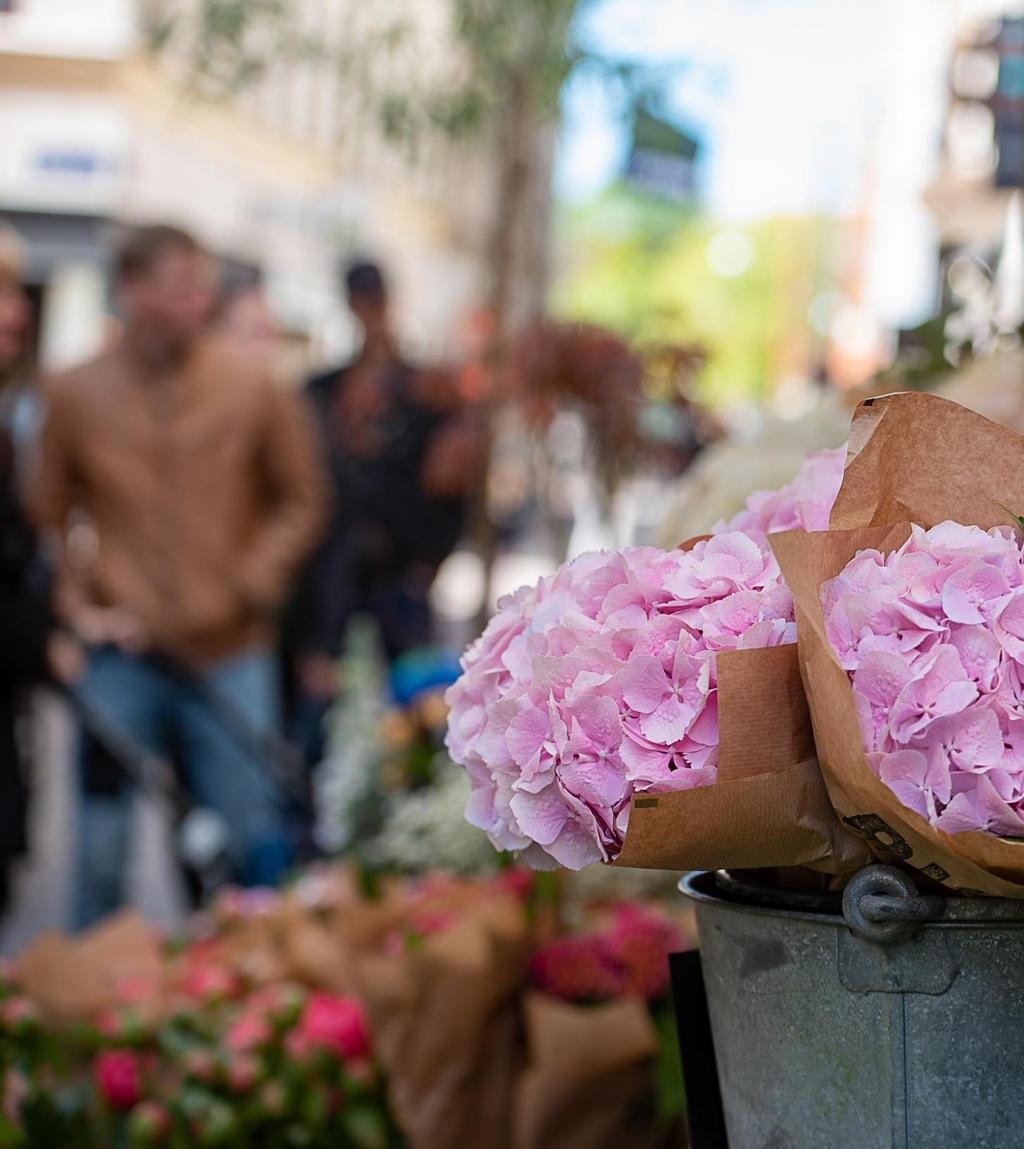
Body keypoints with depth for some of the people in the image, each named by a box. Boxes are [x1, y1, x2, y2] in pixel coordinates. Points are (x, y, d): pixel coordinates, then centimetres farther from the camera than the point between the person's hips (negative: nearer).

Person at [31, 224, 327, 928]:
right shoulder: (75, 395, 0)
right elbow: (48, 515, 8)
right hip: (123, 654, 1)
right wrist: (78, 604, -4)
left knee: (254, 839, 4)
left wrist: (256, 580, -7)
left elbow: (302, 500, 7)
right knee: (99, 849, 7)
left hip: (230, 651, 0)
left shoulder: (251, 387, -1)